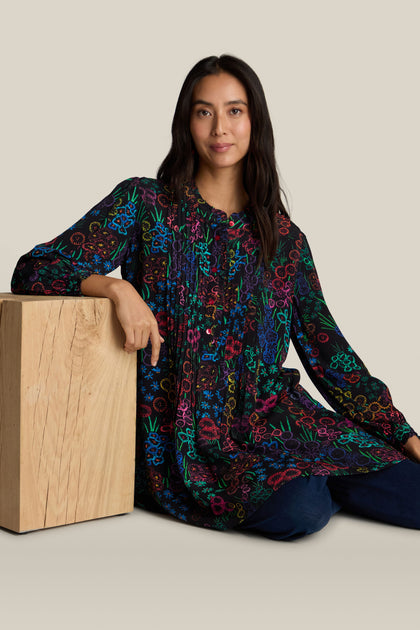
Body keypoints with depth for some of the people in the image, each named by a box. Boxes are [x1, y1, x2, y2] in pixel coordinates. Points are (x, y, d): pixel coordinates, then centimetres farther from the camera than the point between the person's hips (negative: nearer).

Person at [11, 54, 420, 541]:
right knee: (297, 509, -30)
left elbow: (327, 352, 10)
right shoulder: (144, 204, 1)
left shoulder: (286, 239, 10)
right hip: (182, 434, -3)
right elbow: (33, 270, -4)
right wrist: (116, 286, -23)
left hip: (272, 419, 3)